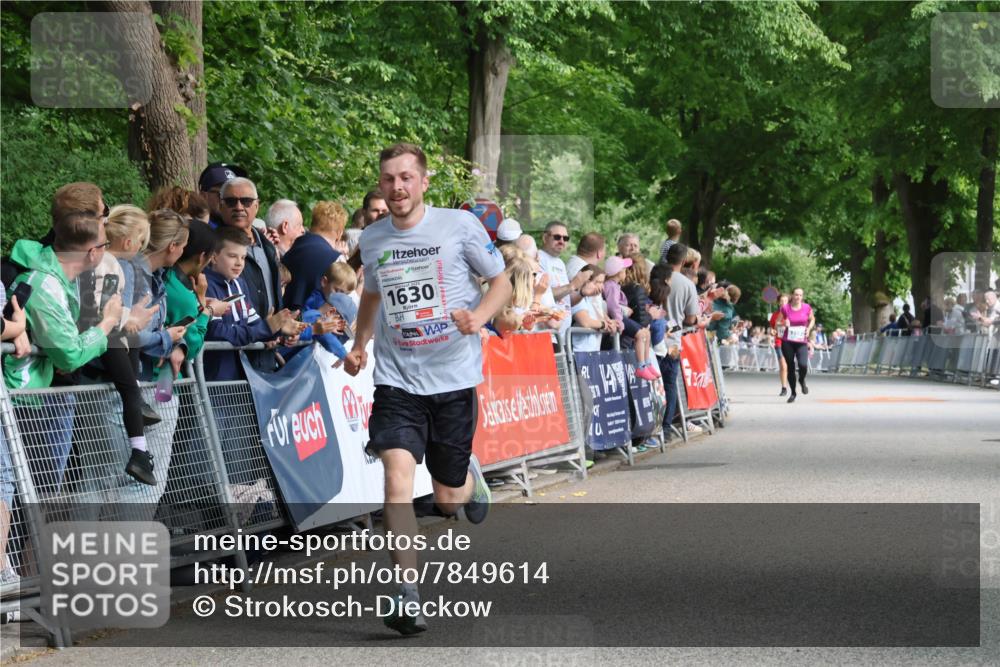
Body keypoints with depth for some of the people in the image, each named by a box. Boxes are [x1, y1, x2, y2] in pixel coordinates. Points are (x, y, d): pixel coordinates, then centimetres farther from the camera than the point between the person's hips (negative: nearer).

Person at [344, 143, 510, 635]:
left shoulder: (459, 225, -5)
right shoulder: (371, 239, 5)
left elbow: (501, 282, 3)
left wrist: (478, 316, -17)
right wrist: (359, 345, 10)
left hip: (453, 377, -1)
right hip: (396, 378, 2)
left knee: (448, 500, 7)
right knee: (398, 475, -20)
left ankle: (469, 477, 45)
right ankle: (408, 594, -19)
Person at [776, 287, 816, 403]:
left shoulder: (807, 308, 0)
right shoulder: (785, 308, -2)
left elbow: (812, 320, 18)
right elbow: (778, 322, 8)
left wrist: (809, 329, 0)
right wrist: (783, 324, -14)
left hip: (802, 342, -1)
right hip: (787, 342, 1)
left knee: (803, 365, -21)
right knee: (790, 367, 6)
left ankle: (802, 380, 15)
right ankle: (793, 392, 24)